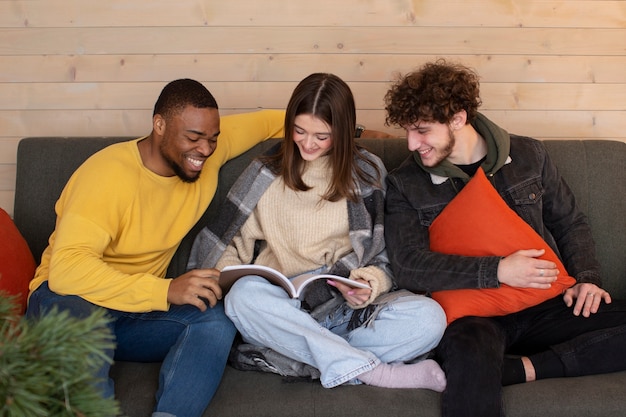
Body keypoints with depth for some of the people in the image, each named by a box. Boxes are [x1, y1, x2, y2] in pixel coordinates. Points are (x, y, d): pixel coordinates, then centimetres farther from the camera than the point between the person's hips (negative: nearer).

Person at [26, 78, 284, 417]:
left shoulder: (208, 149, -3)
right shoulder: (108, 174, -23)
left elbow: (261, 122, 16)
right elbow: (66, 269, -34)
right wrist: (166, 290, -39)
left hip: (140, 310, 5)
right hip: (67, 297, -5)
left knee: (217, 319, -25)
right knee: (77, 311, -41)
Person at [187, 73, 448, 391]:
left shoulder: (367, 173, 8)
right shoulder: (265, 174, 7)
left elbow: (382, 256, 10)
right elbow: (228, 242, 9)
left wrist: (370, 282, -12)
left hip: (348, 309, 1)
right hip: (282, 309, 0)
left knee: (429, 317, -26)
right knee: (245, 294, -35)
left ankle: (290, 359, -25)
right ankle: (373, 371, -29)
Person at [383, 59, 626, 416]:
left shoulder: (528, 156, 9)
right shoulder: (405, 184, 2)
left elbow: (571, 224, 19)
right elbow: (409, 266, -8)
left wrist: (586, 278, 1)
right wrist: (497, 271, -15)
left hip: (541, 305, 5)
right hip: (468, 311, -5)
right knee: (471, 355, -41)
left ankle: (522, 368, -21)